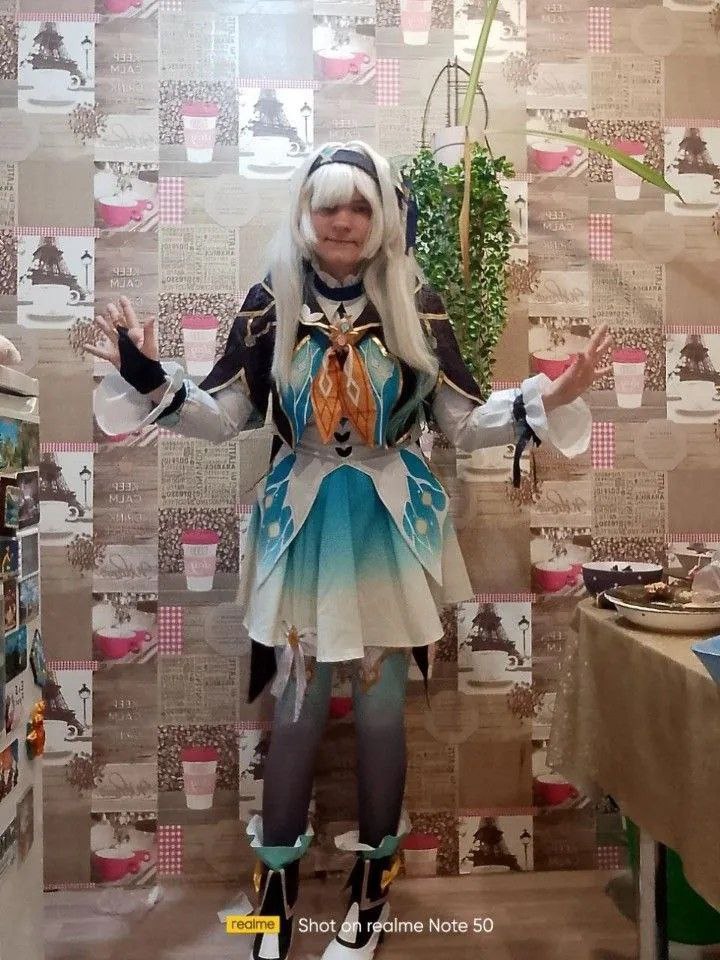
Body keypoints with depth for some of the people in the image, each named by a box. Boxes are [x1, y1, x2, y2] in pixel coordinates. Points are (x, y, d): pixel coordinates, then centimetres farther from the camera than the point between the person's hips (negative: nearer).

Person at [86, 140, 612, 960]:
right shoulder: (272, 299, -1)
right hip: (300, 525, 0)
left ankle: (373, 884, 33)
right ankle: (275, 893, 29)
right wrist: (150, 380, -15)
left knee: (381, 707, 10)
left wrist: (547, 400, -12)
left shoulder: (415, 302, -1)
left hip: (391, 524, 0)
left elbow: (463, 422, 0)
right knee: (296, 709, 7)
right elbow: (222, 415, -1)